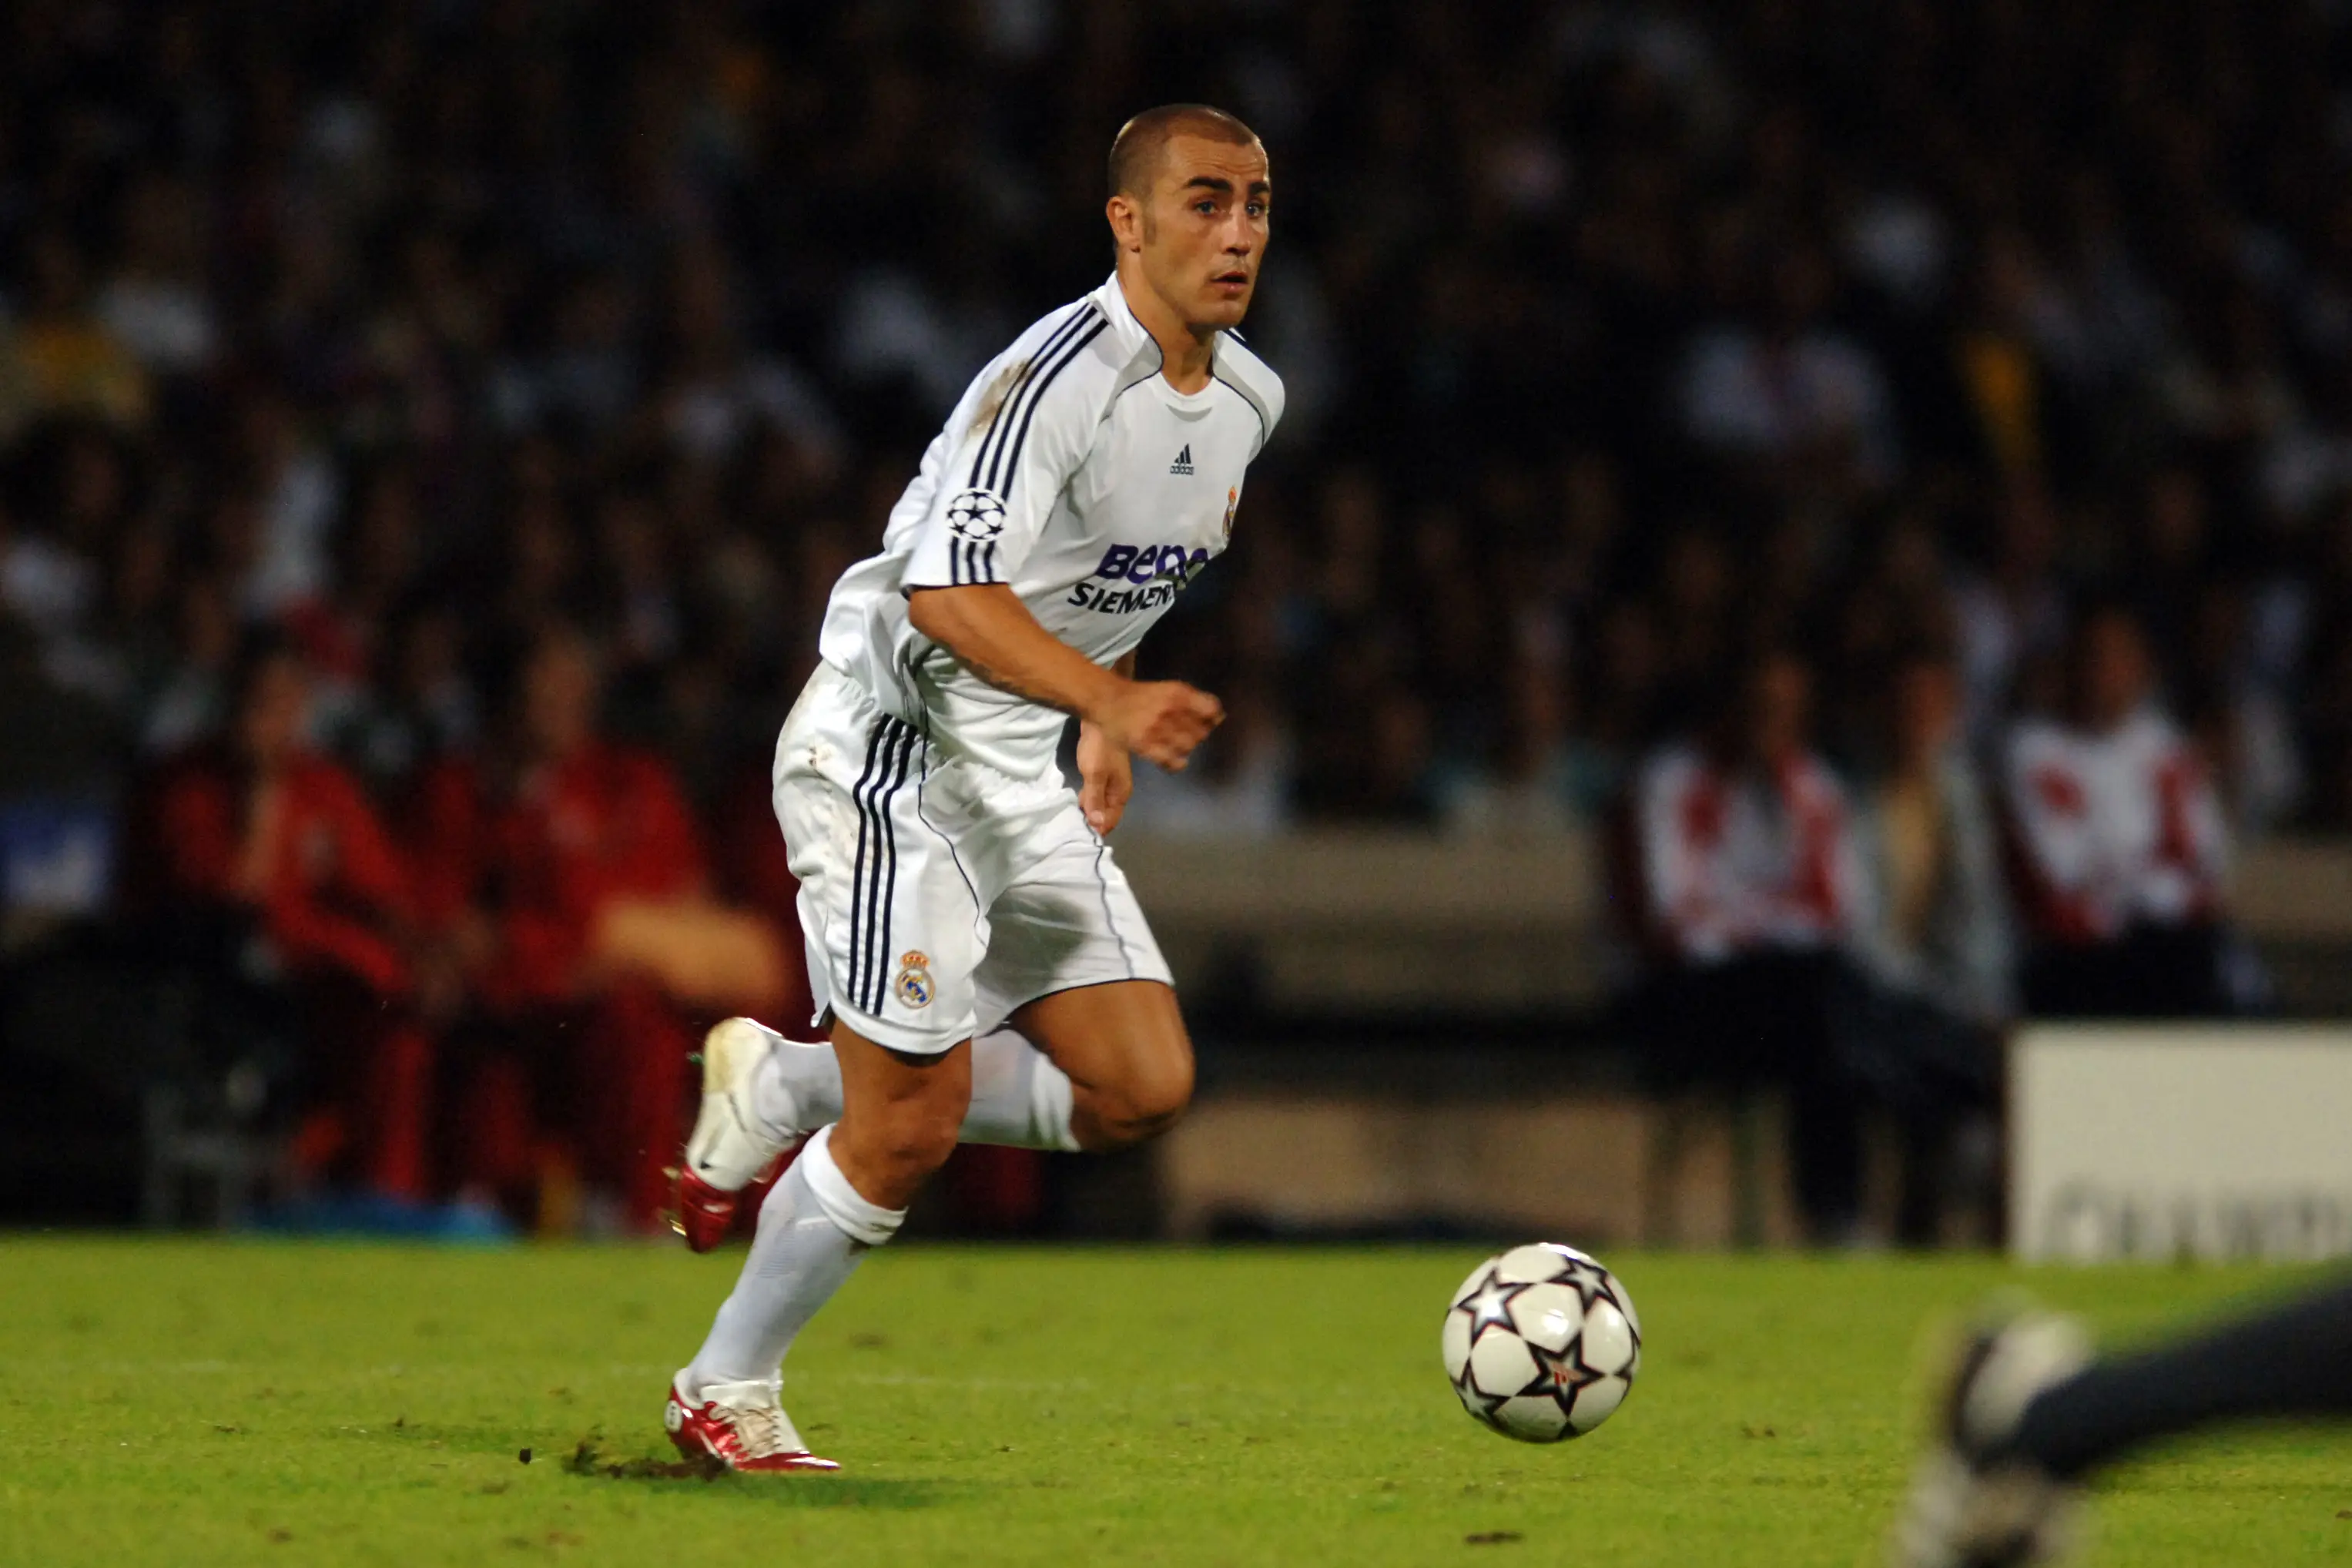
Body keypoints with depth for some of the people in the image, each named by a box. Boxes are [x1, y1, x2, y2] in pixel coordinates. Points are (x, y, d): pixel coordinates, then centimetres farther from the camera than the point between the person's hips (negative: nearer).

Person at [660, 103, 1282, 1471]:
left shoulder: (1248, 400, 6)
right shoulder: (1057, 376, -22)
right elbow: (951, 596, -33)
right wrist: (1112, 702, -45)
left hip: (1020, 775, 8)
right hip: (889, 751, -8)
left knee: (1143, 1088, 0)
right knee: (912, 1126, -9)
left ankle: (778, 1089, 15)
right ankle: (726, 1394, 12)